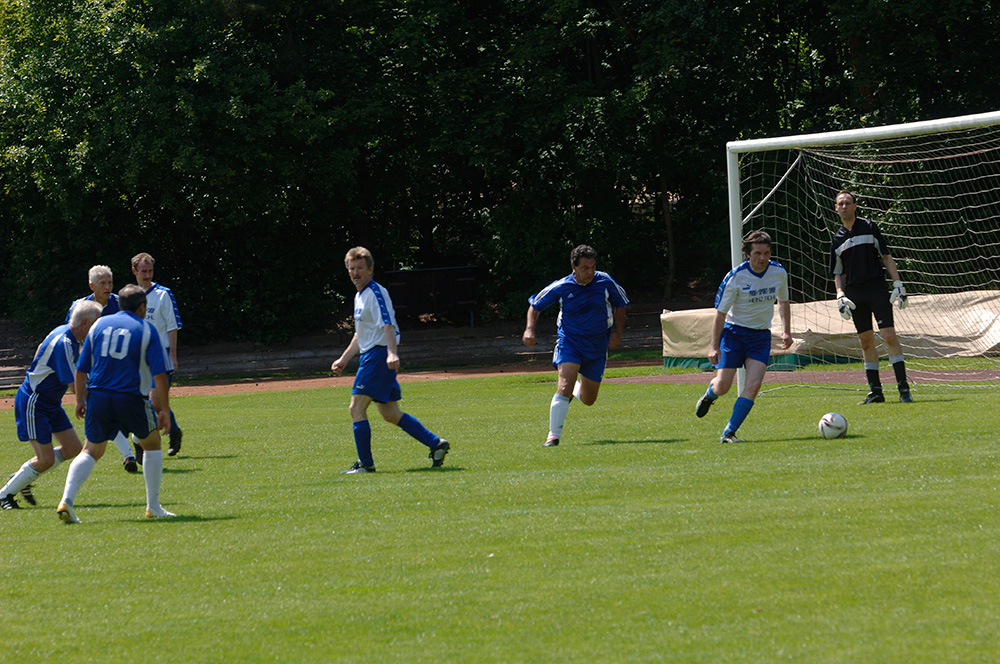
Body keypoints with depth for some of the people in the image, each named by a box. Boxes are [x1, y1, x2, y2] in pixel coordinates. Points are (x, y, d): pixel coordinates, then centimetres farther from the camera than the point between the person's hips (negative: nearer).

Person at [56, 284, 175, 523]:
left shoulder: (99, 325, 11)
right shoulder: (146, 330, 2)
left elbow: (81, 369, 11)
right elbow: (159, 374, -5)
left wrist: (80, 400, 22)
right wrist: (164, 410, 0)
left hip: (97, 397, 3)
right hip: (131, 397, -3)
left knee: (91, 451, 12)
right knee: (152, 443, 18)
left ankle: (67, 500, -10)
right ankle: (153, 507, 18)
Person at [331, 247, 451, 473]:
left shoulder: (375, 293, -11)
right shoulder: (359, 296, 19)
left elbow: (388, 324, -25)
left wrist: (392, 353, -38)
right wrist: (344, 359, 31)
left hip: (379, 355, -10)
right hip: (370, 356, 10)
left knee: (357, 408, -9)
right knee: (390, 414, 10)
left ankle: (365, 463, -5)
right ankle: (435, 444, 11)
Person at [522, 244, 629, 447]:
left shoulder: (605, 282, -7)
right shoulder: (561, 287, -12)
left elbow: (620, 304, 11)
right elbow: (535, 305, 3)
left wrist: (617, 332, 0)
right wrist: (529, 329, -12)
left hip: (597, 345, 2)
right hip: (569, 341, -2)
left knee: (588, 400, 10)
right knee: (565, 386, -25)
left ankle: (577, 388, 48)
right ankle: (554, 435, -20)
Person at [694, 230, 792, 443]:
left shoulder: (778, 272, -4)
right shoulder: (735, 277, -17)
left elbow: (783, 302, 15)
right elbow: (720, 312, -12)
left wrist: (786, 331, 7)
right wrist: (714, 346, -14)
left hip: (761, 335, 3)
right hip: (734, 332, -3)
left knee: (753, 385, -15)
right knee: (722, 387, -5)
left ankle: (729, 433, -7)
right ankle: (709, 394, 34)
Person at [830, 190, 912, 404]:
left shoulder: (869, 227, 3)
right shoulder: (837, 238, 12)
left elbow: (886, 257, 3)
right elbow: (838, 273, 18)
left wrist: (898, 284, -5)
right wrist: (840, 296, 3)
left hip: (877, 290, -4)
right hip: (855, 294, 4)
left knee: (889, 336, -12)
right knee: (866, 341, 4)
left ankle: (903, 388, -14)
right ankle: (875, 391, 9)